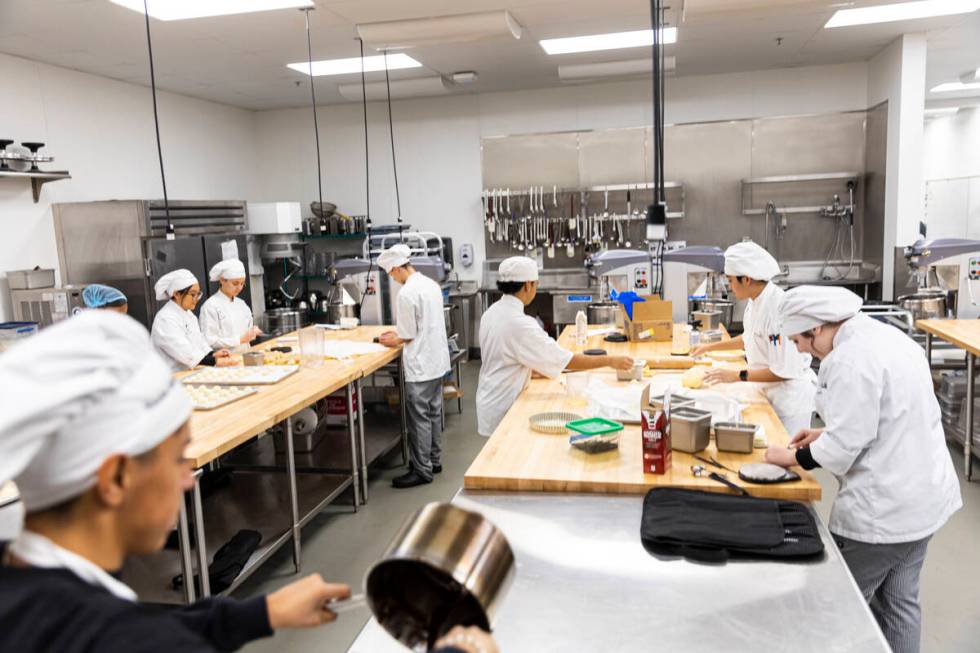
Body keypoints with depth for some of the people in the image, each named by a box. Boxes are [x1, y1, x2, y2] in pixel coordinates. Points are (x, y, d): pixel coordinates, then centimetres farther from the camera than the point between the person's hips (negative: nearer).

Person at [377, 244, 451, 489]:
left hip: (420, 365, -9)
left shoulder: (407, 293, -19)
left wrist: (395, 341, 5)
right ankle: (434, 460, 29)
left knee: (419, 417, 0)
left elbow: (409, 336, -14)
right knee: (433, 412, 17)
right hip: (437, 360, 9)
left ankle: (422, 470, 7)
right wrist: (399, 333, 17)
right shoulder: (430, 284, 8)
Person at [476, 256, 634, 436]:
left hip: (490, 399, 9)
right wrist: (610, 361, -16)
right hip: (503, 408, -9)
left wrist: (537, 370, 11)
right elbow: (566, 360, -23)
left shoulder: (491, 314, 3)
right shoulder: (519, 323, -25)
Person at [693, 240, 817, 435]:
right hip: (770, 394, 9)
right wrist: (711, 347, 23)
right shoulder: (756, 302, 1)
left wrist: (737, 376, -22)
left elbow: (785, 371, -27)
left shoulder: (778, 308, -28)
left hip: (789, 396, -9)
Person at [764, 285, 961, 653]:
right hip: (925, 495, 10)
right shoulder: (887, 336, 7)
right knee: (900, 602, 20)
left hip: (882, 508, -9)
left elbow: (843, 447, -24)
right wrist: (828, 432, 14)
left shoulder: (851, 359, -24)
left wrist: (794, 457, -7)